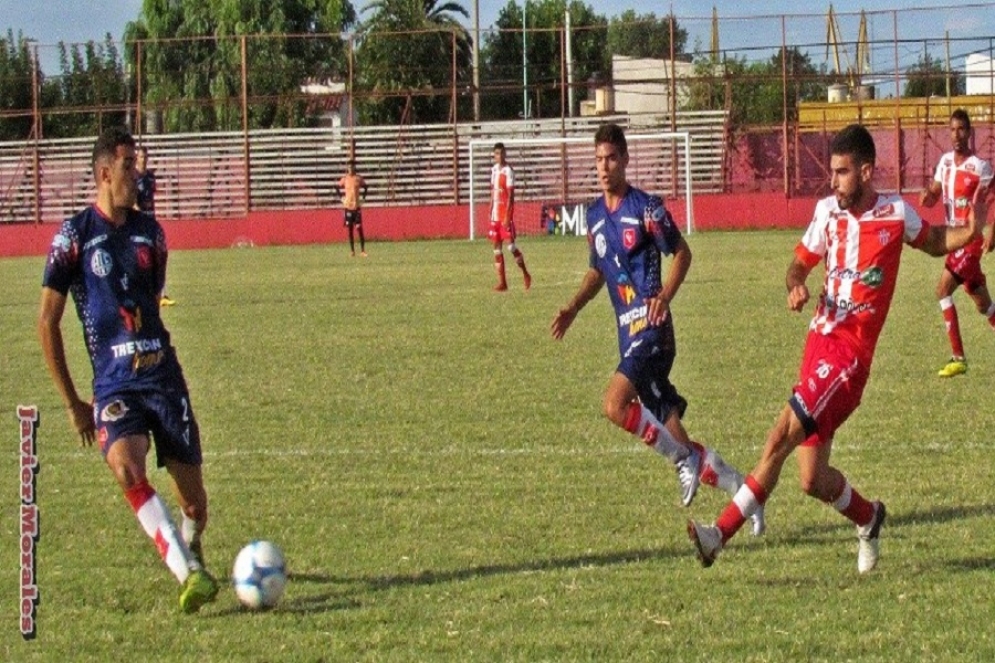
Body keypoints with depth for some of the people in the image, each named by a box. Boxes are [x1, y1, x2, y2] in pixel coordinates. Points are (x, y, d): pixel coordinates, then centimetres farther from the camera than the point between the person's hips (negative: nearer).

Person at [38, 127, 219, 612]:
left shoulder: (149, 231, 12)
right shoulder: (73, 237, -2)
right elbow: (47, 322, 1)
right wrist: (72, 403, 2)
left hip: (163, 375, 4)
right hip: (113, 384, -4)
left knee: (192, 495, 3)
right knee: (127, 469, -31)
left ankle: (190, 551, 37)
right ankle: (190, 575, -38)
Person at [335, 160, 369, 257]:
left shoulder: (358, 179, 0)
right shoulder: (344, 179, 1)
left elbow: (365, 186, 16)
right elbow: (337, 187, 14)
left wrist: (364, 197, 5)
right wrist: (341, 197, 4)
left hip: (357, 206, -1)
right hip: (348, 206, 1)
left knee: (359, 228, -4)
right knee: (350, 229, 4)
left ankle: (362, 250, 0)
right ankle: (352, 250, 10)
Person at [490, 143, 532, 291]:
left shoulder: (508, 171, -12)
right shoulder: (494, 169, 12)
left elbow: (511, 195, -15)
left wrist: (507, 216, -20)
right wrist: (490, 212, 16)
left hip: (506, 213, -8)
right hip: (495, 215, 8)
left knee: (510, 245, -10)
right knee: (497, 248, 6)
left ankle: (525, 274, 7)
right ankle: (501, 282, 8)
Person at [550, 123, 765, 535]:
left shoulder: (646, 208, -7)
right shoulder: (595, 215, 15)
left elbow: (682, 253, -1)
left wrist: (665, 296, -17)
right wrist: (573, 308, 14)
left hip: (651, 327, -7)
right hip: (628, 330, 7)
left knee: (615, 405, -26)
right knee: (668, 428, 5)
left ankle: (686, 461, -8)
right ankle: (740, 488, 19)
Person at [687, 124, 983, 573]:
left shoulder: (897, 215, -1)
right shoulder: (828, 211, 7)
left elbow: (936, 242, 17)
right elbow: (800, 263, 16)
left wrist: (971, 231, -4)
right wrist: (795, 286, -8)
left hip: (851, 351, -5)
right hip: (820, 339, 5)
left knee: (782, 436, -21)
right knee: (812, 479, 3)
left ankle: (721, 533, -21)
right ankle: (868, 519, 33)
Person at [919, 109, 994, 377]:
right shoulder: (945, 161, 8)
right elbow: (934, 195, 13)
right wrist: (927, 196, -11)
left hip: (972, 237, -7)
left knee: (943, 289, -16)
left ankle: (959, 357, -13)